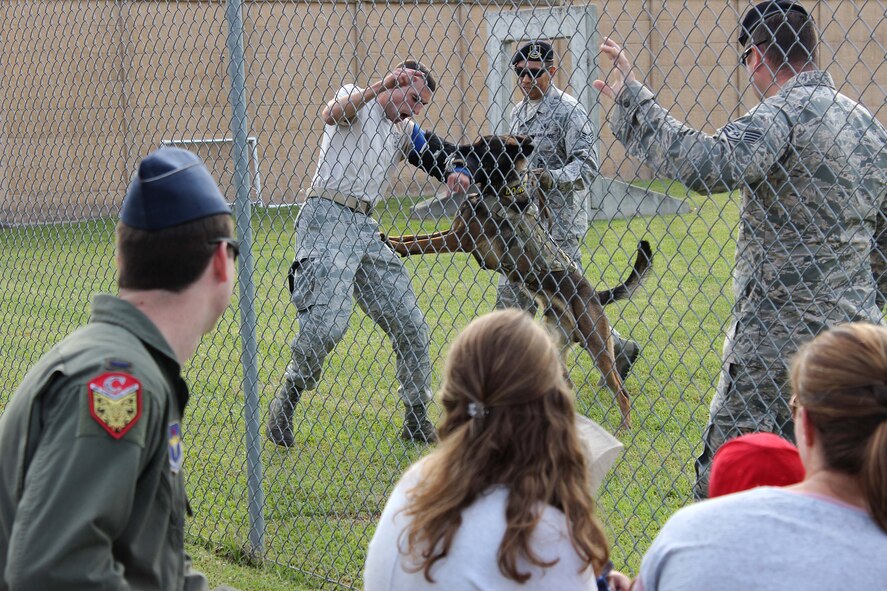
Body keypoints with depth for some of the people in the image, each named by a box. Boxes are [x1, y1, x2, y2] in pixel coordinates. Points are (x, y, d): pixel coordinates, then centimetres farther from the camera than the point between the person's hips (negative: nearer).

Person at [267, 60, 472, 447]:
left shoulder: (404, 132, 21)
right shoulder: (357, 100, 1)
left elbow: (446, 155, 17)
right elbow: (332, 114, -22)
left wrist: (458, 173, -8)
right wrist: (381, 87, -36)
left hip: (366, 228, 8)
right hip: (328, 217, -8)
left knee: (410, 326, 5)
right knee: (327, 323, -21)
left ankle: (418, 422, 15)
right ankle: (284, 405, -4)